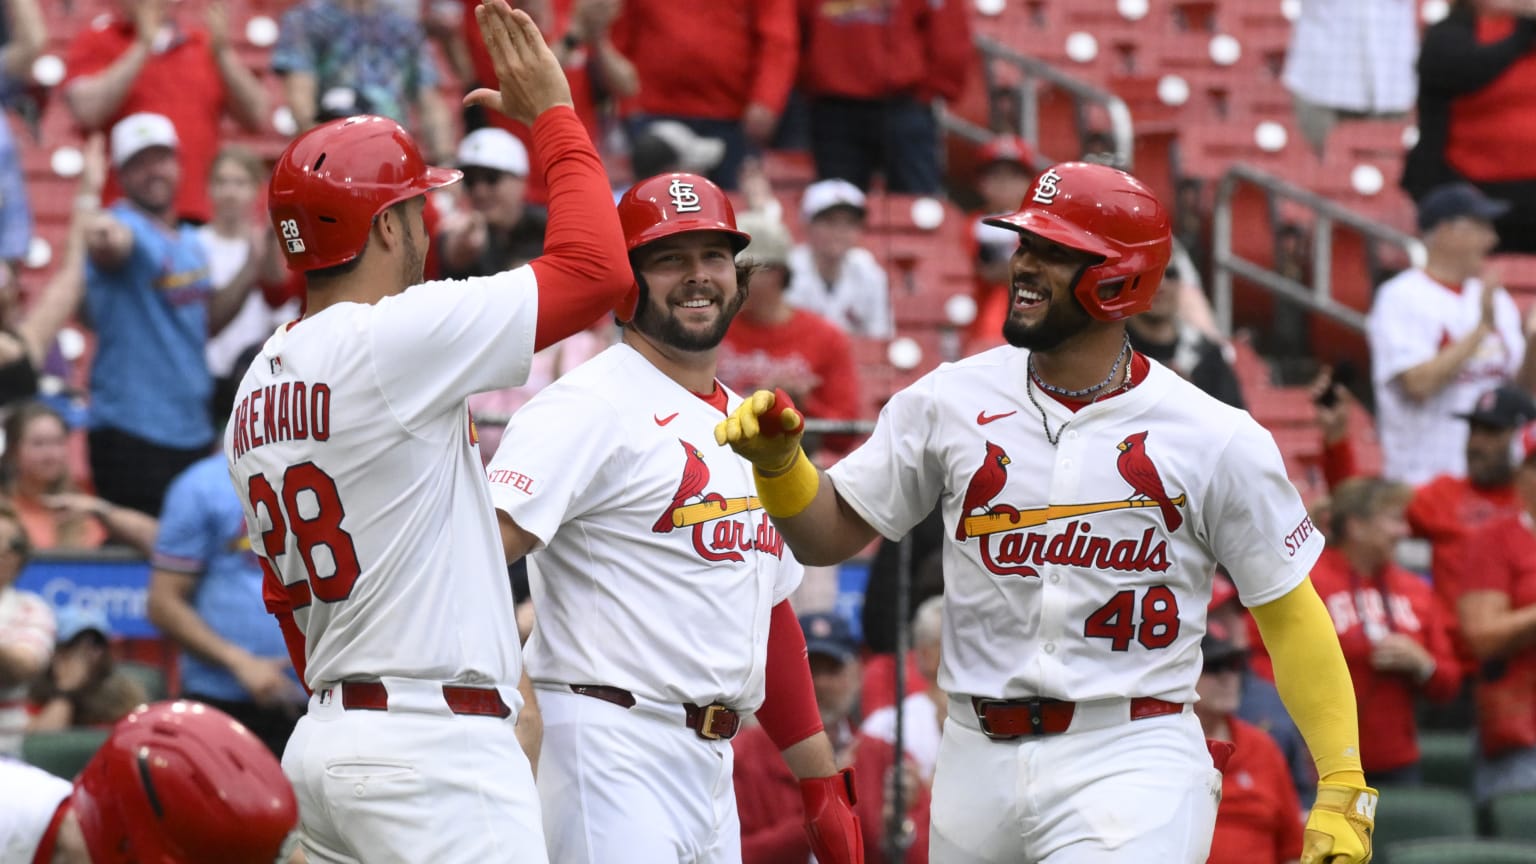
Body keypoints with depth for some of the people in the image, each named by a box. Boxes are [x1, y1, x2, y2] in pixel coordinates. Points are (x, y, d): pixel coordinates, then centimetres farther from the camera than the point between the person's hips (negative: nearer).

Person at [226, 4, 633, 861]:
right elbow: (597, 270, -12)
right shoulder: (393, 339, -12)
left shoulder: (257, 387, 15)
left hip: (324, 737, 9)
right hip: (436, 750, -9)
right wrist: (553, 116, 1)